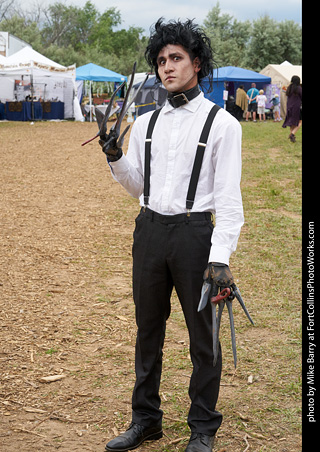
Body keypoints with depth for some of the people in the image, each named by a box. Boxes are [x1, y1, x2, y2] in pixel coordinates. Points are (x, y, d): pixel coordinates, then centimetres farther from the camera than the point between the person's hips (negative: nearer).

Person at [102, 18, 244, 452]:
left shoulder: (221, 123, -4)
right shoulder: (145, 123, 10)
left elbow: (229, 199, -8)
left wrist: (220, 257, -17)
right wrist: (115, 156, -2)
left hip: (194, 232, -4)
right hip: (149, 229, 5)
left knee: (202, 334, 6)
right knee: (148, 329, 14)